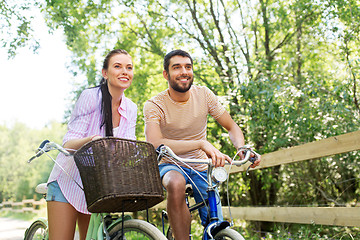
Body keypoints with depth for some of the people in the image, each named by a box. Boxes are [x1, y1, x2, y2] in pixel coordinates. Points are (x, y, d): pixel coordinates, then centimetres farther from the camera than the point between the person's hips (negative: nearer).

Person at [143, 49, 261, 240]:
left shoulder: (203, 95, -6)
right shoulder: (153, 106, -16)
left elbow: (232, 127, 1)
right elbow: (155, 144, -34)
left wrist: (242, 148, -22)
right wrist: (201, 143, -44)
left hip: (201, 169, 3)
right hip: (171, 166, -3)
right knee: (176, 184, -39)